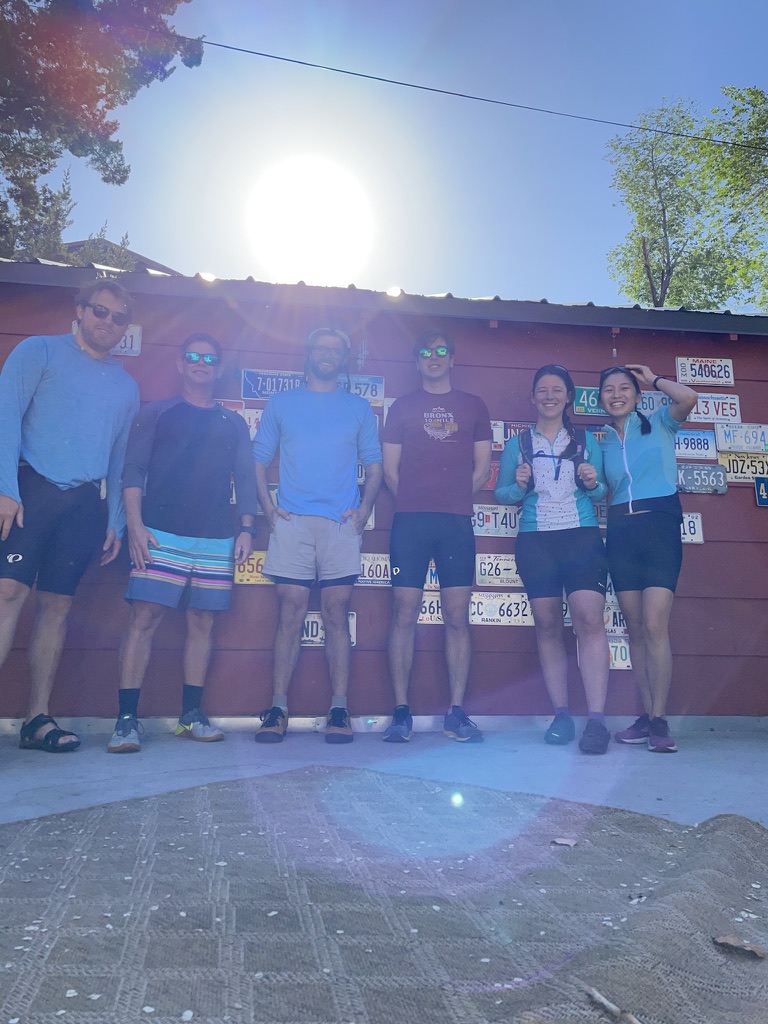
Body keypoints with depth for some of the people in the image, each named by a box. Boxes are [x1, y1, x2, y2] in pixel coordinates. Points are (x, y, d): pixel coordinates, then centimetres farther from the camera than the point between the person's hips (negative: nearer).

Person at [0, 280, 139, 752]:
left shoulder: (126, 386, 19)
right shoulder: (40, 351, 6)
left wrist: (116, 522, 13)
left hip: (85, 503, 4)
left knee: (58, 604, 4)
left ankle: (38, 718, 9)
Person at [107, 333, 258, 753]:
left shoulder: (233, 424, 18)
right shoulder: (156, 414, 11)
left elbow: (245, 480, 16)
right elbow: (133, 471, 3)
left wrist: (246, 529, 5)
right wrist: (135, 524, -9)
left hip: (217, 540, 3)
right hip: (162, 534, -3)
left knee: (202, 622, 3)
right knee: (144, 617, -10)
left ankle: (191, 716, 12)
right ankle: (126, 720, -5)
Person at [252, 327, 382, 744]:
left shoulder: (359, 408, 15)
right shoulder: (281, 403, 15)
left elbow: (373, 466, 14)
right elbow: (259, 459, 12)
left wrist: (363, 510, -1)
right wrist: (268, 507, -1)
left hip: (341, 525, 0)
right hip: (292, 523, 0)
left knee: (336, 615, -1)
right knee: (290, 614, -2)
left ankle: (339, 711, 2)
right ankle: (277, 709, 2)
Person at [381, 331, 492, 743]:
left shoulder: (474, 406, 16)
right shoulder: (402, 407, 14)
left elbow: (482, 466, 13)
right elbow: (390, 467, 10)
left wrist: (457, 498, 5)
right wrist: (414, 501, 3)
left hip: (457, 522, 1)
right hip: (410, 521, 0)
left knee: (457, 618, -1)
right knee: (404, 615, -3)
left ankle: (456, 712, 6)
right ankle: (401, 712, 3)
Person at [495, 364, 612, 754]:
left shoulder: (586, 440, 15)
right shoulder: (518, 444, 14)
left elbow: (602, 492, 15)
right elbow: (501, 493, 12)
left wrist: (593, 484, -7)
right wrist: (519, 486, -8)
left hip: (583, 535, -1)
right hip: (535, 540, 1)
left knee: (589, 619, -17)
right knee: (547, 625, 1)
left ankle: (596, 720, -16)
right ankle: (561, 716, 10)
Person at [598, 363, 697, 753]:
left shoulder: (658, 423, 8)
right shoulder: (602, 441, 18)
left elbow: (688, 397, -12)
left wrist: (653, 379, 3)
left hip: (659, 526, -4)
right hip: (620, 533, 4)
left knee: (654, 626, -14)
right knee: (635, 629, 5)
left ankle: (659, 720, -8)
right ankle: (646, 716, 12)